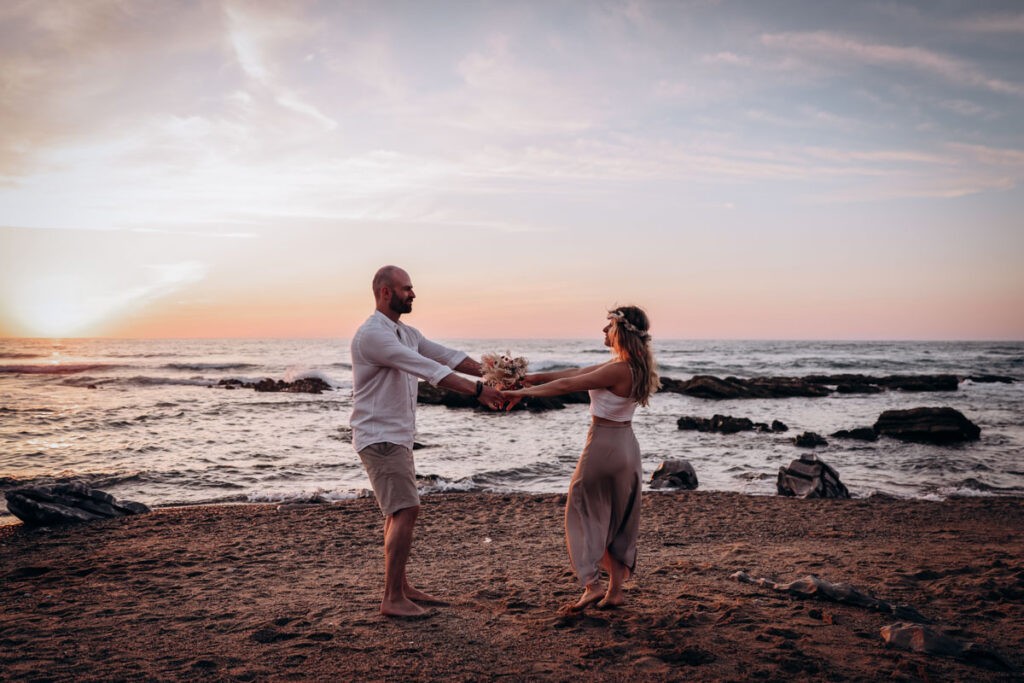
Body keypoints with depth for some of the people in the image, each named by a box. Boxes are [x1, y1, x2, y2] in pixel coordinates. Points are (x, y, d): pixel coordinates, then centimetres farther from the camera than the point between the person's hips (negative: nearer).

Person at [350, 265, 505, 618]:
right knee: (406, 511, -13)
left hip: (397, 437, 10)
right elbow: (430, 370, -27)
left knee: (398, 512, 15)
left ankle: (401, 587, 26)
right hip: (380, 438, -10)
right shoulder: (372, 334, -20)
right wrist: (477, 391, -30)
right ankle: (392, 600, -6)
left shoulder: (406, 333, 12)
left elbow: (448, 356, 8)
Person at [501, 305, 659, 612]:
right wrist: (535, 377, 9)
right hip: (627, 446, 9)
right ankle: (615, 590, 21)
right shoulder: (633, 367, 7)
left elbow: (567, 385, -18)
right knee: (621, 519, 14)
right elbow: (578, 372, 9)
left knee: (584, 513, 5)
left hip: (603, 444, -9)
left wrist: (525, 391, -9)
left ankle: (592, 584, 2)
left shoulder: (618, 370, -21)